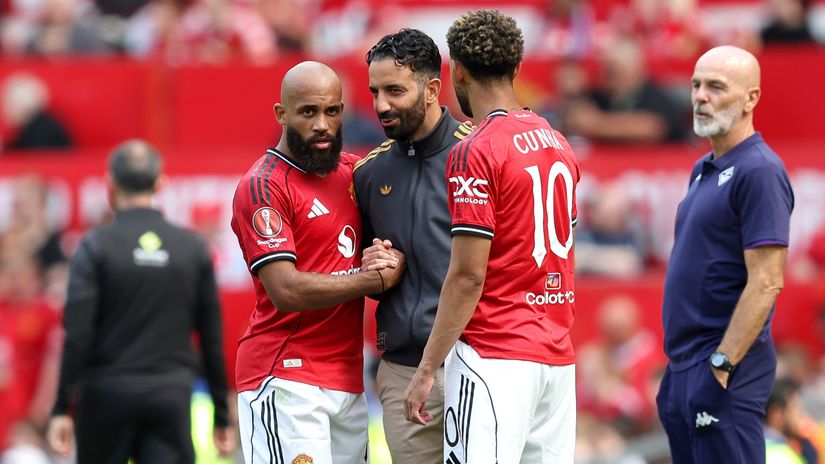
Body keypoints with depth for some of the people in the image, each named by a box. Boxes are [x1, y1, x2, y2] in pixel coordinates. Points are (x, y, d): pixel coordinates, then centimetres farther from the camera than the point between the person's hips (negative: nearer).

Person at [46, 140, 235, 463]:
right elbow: (212, 339, 6)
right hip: (172, 397, 1)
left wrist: (62, 409, -9)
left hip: (109, 397, -1)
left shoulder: (96, 246, -4)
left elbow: (77, 335, -11)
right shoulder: (192, 247, 5)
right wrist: (221, 416, 12)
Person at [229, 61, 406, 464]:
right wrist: (378, 279, -8)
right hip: (285, 379, -7)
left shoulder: (353, 172, 14)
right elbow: (287, 290, -17)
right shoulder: (263, 186, -8)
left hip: (348, 381, 7)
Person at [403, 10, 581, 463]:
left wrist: (426, 369, -11)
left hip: (494, 357, -8)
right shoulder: (558, 143, 13)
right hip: (557, 354, 8)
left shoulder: (475, 153, -11)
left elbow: (468, 277, -15)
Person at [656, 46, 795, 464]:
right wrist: (680, 365, 18)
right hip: (683, 367, 9)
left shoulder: (758, 171, -13)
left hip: (723, 370, -9)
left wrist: (722, 365, -21)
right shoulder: (704, 170, 16)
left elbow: (766, 283, -19)